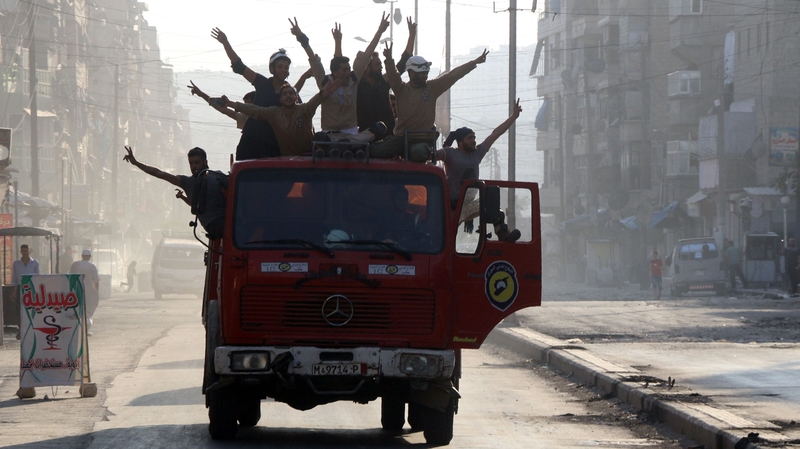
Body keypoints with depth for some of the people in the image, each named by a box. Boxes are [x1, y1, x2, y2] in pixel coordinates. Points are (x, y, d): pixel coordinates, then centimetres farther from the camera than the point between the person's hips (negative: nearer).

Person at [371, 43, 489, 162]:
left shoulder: (432, 87, 8)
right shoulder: (402, 89, 4)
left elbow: (454, 74, 6)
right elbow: (393, 76, -14)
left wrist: (475, 62, 2)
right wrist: (389, 61, -36)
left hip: (424, 139, 0)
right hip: (402, 137, 0)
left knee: (418, 154, -36)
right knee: (377, 151, -21)